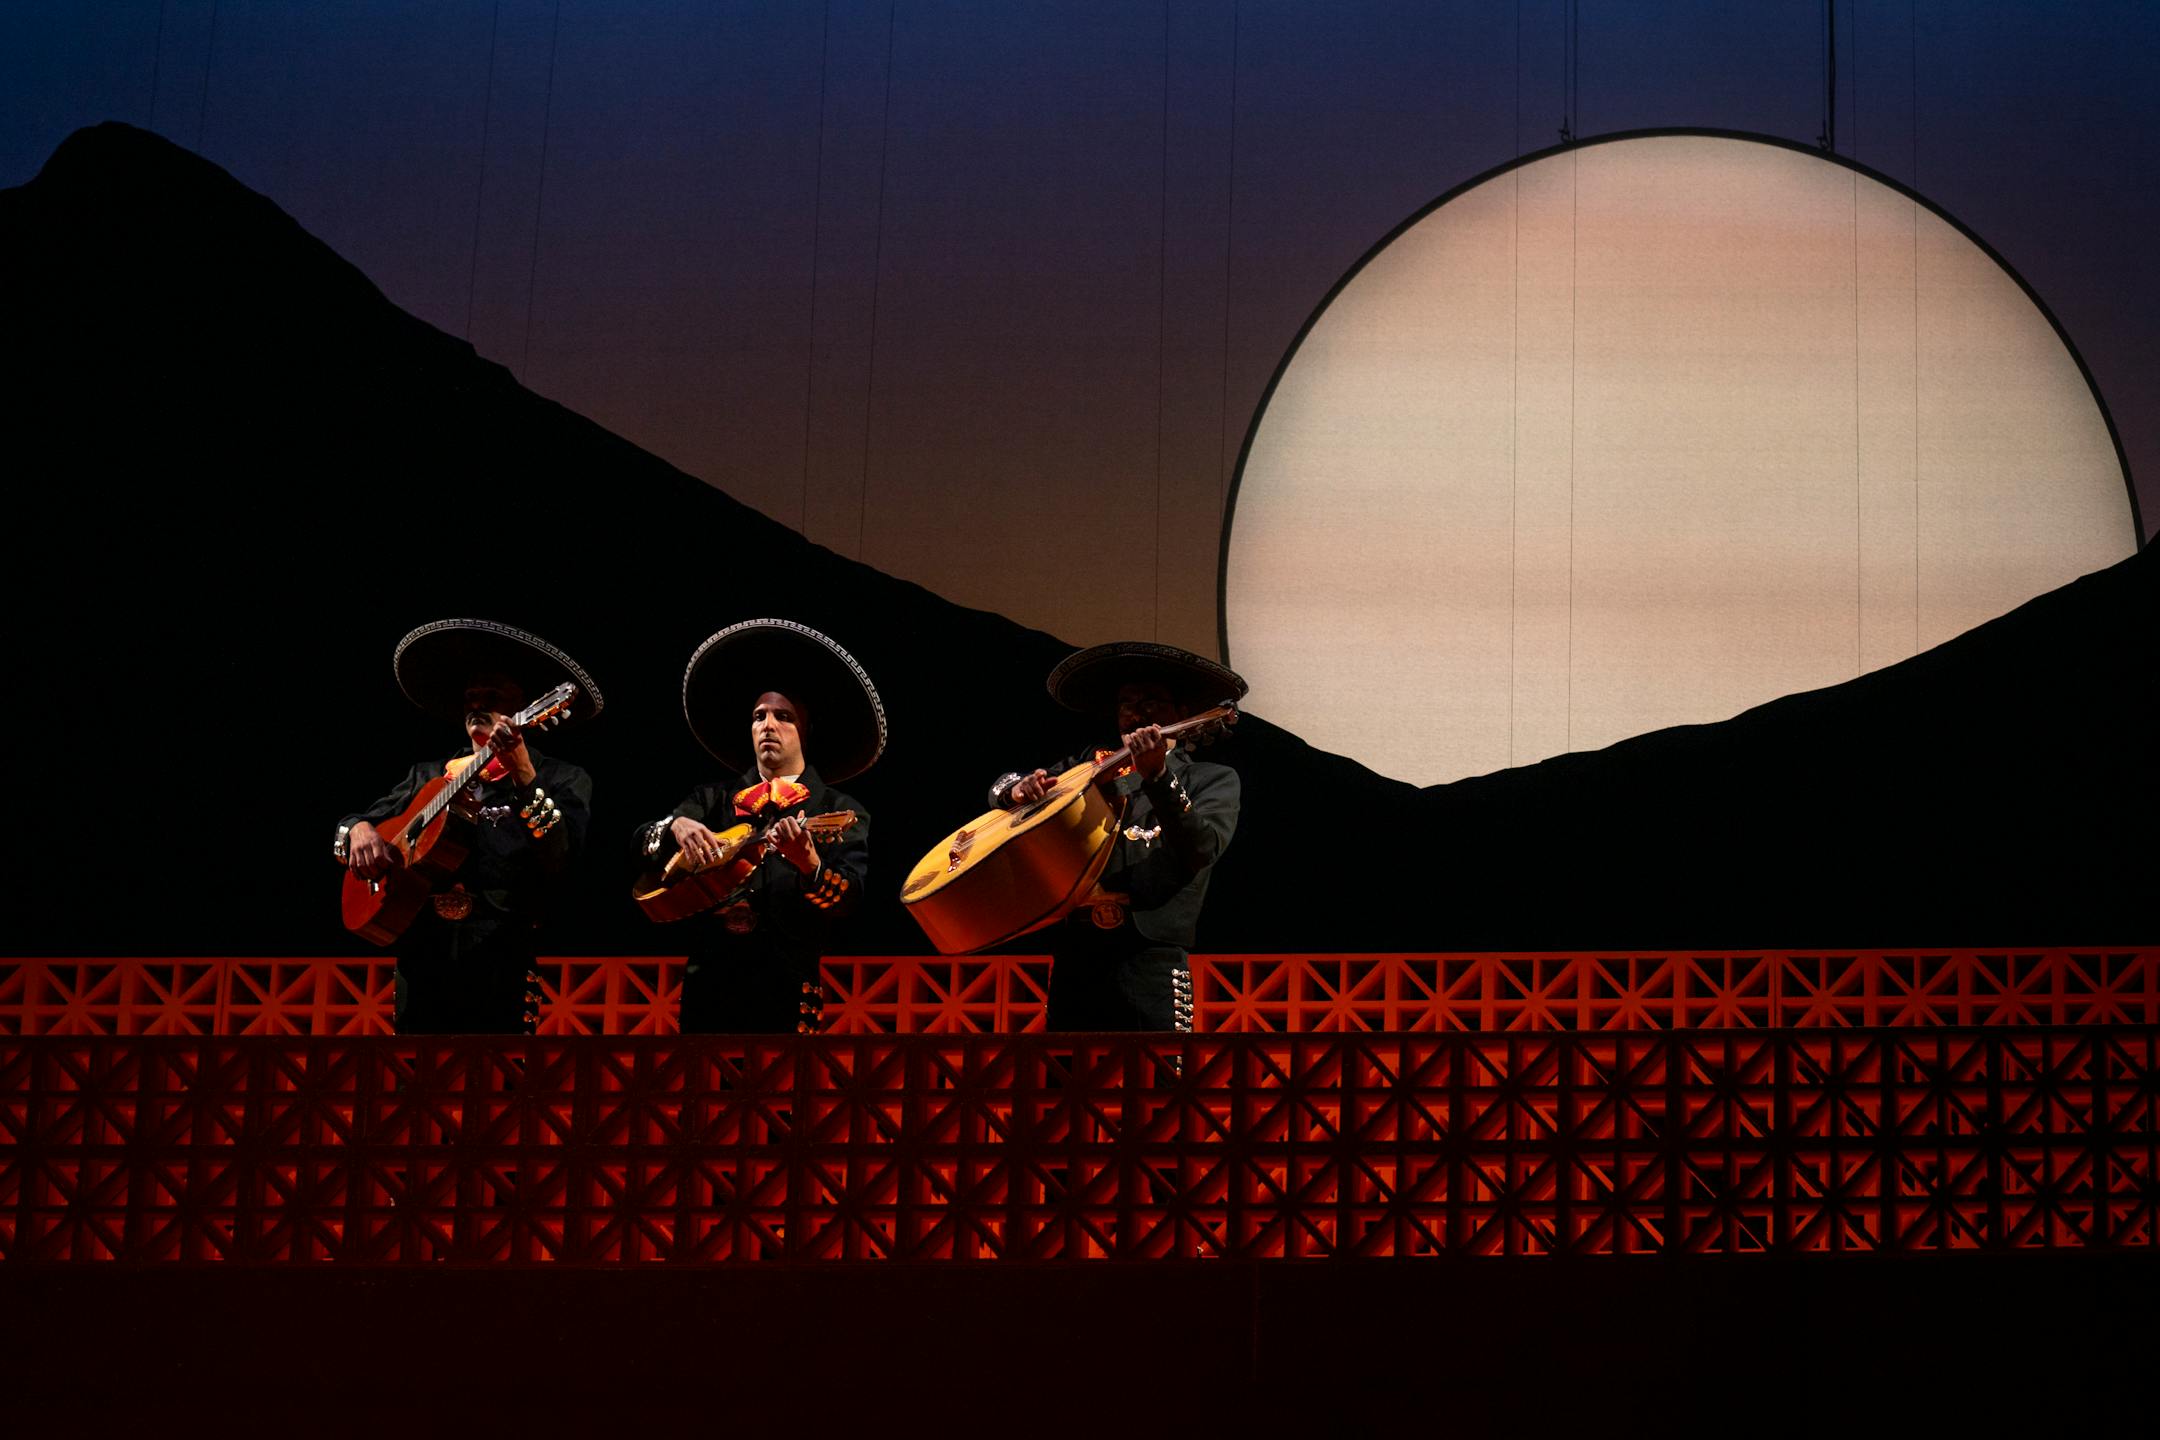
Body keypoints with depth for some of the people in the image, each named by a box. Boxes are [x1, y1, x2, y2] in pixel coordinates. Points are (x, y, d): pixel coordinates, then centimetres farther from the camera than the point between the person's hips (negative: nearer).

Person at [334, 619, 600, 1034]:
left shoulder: (562, 780, 4)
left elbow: (560, 857, -14)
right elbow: (347, 826, 21)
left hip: (500, 970, -4)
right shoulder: (427, 776, 18)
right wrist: (359, 830, -3)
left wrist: (523, 776, -25)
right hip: (420, 964, 4)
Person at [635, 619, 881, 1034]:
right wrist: (675, 827, -20)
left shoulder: (841, 812, 5)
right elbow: (642, 845, 3)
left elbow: (848, 898, -9)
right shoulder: (714, 800, 14)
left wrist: (809, 864, -30)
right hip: (709, 984, 3)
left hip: (787, 994, -2)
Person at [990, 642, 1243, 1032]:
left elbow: (1202, 849, -7)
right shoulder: (1092, 764, 23)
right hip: (1073, 958, 4)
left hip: (1151, 959, -4)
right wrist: (1017, 789, 1)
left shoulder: (1212, 780, 12)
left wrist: (1158, 776, -19)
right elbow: (1000, 788, 25)